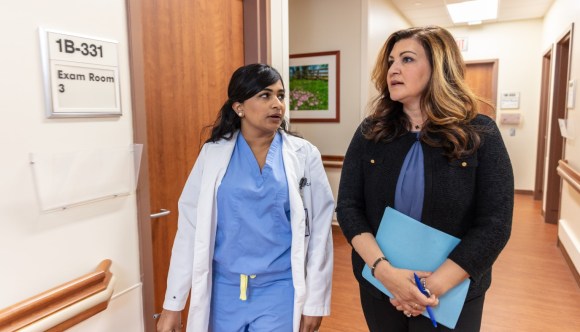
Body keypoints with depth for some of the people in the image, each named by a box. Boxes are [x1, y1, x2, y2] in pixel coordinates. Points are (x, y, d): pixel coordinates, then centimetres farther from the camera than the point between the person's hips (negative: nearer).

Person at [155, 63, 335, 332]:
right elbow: (190, 227, -3)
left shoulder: (304, 155, -6)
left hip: (281, 290, -1)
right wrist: (173, 303, -2)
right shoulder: (213, 153, -4)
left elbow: (320, 230, -4)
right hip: (224, 290, 2)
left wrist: (315, 301, -2)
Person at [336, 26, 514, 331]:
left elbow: (494, 224, -12)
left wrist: (434, 287, -18)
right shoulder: (370, 132, -3)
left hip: (451, 295, -2)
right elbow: (348, 207, -7)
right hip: (378, 287, 2)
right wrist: (384, 270, -20)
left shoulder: (480, 135, -8)